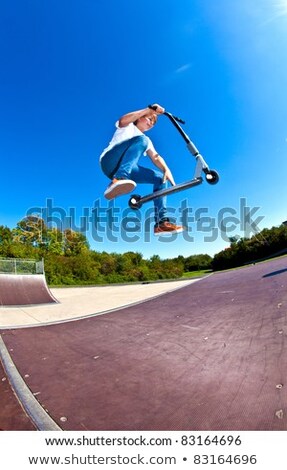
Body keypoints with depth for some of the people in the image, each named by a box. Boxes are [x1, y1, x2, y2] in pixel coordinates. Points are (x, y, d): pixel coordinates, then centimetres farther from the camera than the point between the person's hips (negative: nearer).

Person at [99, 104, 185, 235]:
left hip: (127, 169, 6)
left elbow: (155, 156, 9)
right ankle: (118, 180, -48)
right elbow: (123, 120, -11)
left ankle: (161, 222, -13)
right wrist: (149, 110, -15)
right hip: (110, 162, -5)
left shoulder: (146, 141, 28)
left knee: (160, 178, -5)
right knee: (141, 140, -25)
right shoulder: (128, 127, 15)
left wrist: (166, 169, -10)